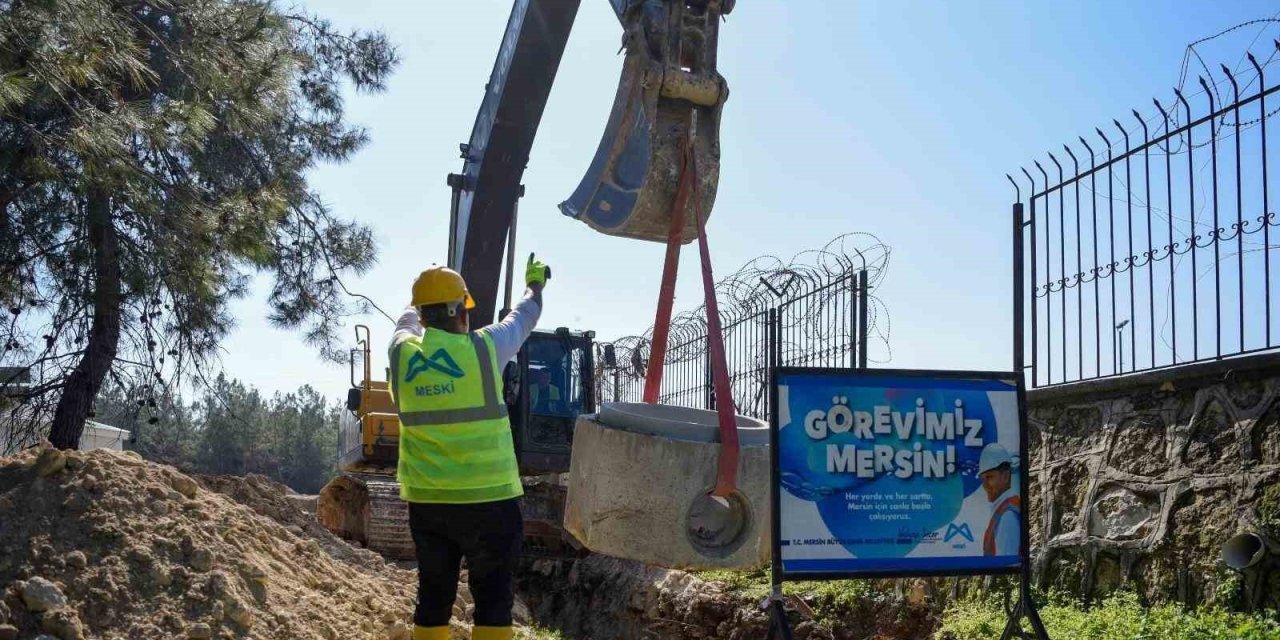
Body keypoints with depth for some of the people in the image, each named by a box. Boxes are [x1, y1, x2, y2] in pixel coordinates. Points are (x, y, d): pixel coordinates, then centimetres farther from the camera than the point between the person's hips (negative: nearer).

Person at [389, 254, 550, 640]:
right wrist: (535, 283, 32)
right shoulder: (483, 347, -9)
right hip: (488, 497, -4)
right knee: (492, 597, 3)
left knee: (433, 595, 13)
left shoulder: (402, 352, -1)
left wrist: (428, 297, 45)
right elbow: (523, 318, 11)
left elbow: (408, 319, 24)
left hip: (426, 500, 4)